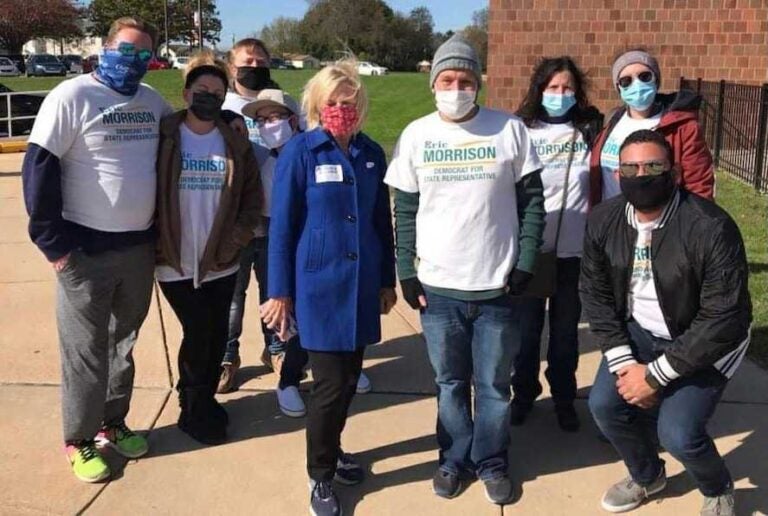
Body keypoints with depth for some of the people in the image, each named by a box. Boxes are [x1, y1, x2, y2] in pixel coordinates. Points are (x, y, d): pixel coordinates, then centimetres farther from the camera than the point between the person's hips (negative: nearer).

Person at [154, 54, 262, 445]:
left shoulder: (236, 144, 5)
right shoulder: (163, 138, -4)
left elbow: (253, 197, 6)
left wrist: (235, 241, -4)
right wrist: (156, 243, -8)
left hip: (220, 261, 3)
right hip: (176, 262, -3)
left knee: (217, 334, 9)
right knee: (198, 333, -2)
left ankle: (203, 401, 30)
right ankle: (195, 411, 17)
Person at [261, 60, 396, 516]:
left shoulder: (371, 153, 5)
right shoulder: (300, 152, -8)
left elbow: (383, 221, 11)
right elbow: (282, 225, -7)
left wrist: (388, 280, 13)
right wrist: (280, 291, -8)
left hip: (362, 285, 5)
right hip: (319, 286, -4)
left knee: (350, 377, 13)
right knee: (331, 382, -1)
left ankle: (331, 449, 37)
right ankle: (320, 476, 19)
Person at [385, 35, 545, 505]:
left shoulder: (511, 129, -2)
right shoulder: (416, 135, 2)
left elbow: (531, 201, 1)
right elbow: (405, 211, 5)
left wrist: (525, 263, -5)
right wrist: (407, 273, 0)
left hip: (497, 284, -1)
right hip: (438, 285, 1)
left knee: (494, 383, 11)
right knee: (450, 382, 15)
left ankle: (492, 461, 31)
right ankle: (456, 458, 33)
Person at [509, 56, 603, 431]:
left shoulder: (589, 130, 1)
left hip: (573, 249, 1)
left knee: (565, 329, 12)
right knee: (526, 327, 10)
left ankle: (564, 399, 29)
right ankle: (523, 394, 29)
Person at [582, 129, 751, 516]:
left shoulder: (711, 227, -29)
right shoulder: (603, 221, -11)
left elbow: (724, 318, -27)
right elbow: (595, 293, -2)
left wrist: (655, 375, -24)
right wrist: (623, 363, -13)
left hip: (707, 339, -5)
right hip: (640, 331, 5)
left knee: (677, 432, -18)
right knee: (604, 404, -8)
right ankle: (647, 476, 25)